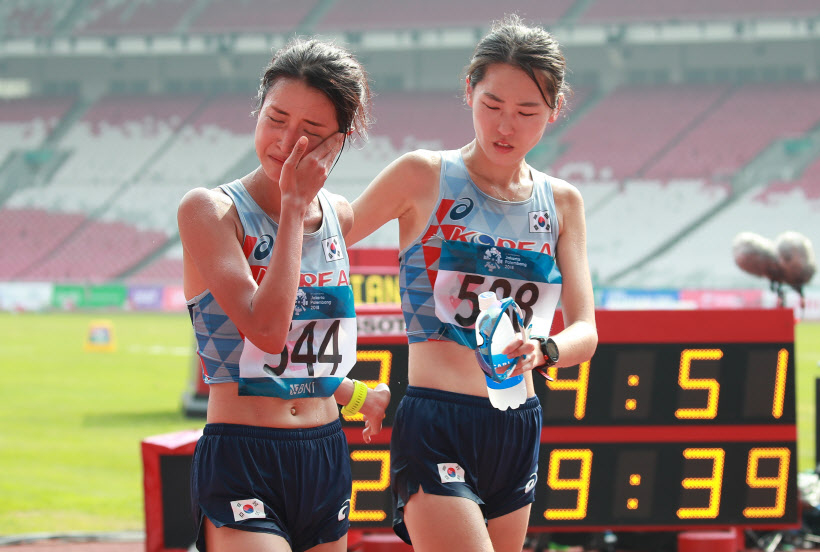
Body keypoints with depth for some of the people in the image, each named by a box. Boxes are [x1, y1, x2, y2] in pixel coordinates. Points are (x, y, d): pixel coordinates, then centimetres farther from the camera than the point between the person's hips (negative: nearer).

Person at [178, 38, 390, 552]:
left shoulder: (338, 216, 9)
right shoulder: (210, 211, -9)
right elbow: (267, 330, -22)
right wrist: (294, 204, -16)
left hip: (327, 455, 6)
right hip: (242, 461, -6)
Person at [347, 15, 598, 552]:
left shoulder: (561, 203, 11)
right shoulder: (423, 177, -2)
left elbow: (585, 331, 4)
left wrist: (540, 351, -19)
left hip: (519, 431, 6)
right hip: (435, 429, -5)